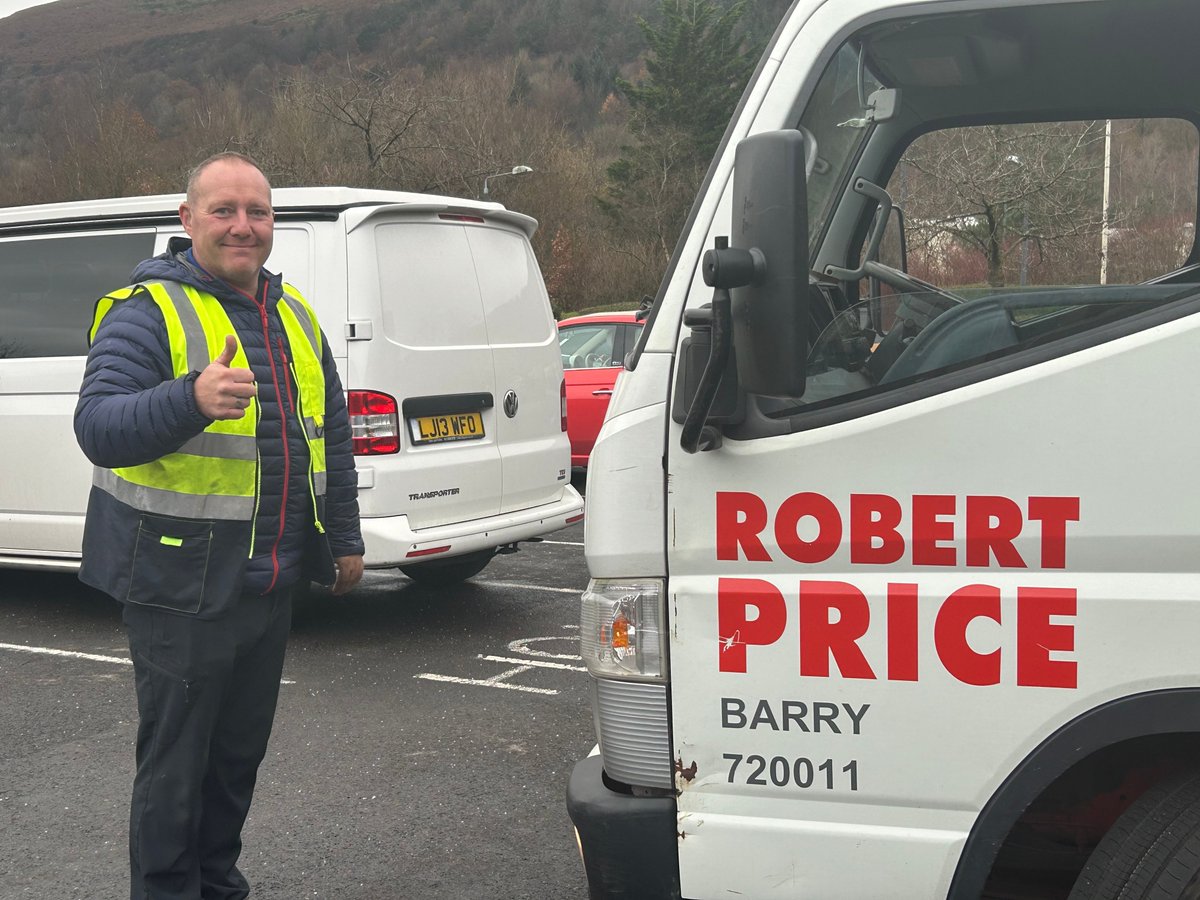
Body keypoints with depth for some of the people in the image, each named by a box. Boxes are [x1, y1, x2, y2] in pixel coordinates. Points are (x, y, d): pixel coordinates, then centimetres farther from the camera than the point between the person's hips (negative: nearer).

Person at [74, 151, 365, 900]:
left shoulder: (294, 316, 11)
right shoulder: (149, 310, -10)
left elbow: (333, 437, 19)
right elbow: (97, 426, -23)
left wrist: (345, 538, 18)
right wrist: (192, 400, -40)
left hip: (270, 584, 7)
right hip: (181, 585, -7)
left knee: (241, 753, 19)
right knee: (176, 763, 2)